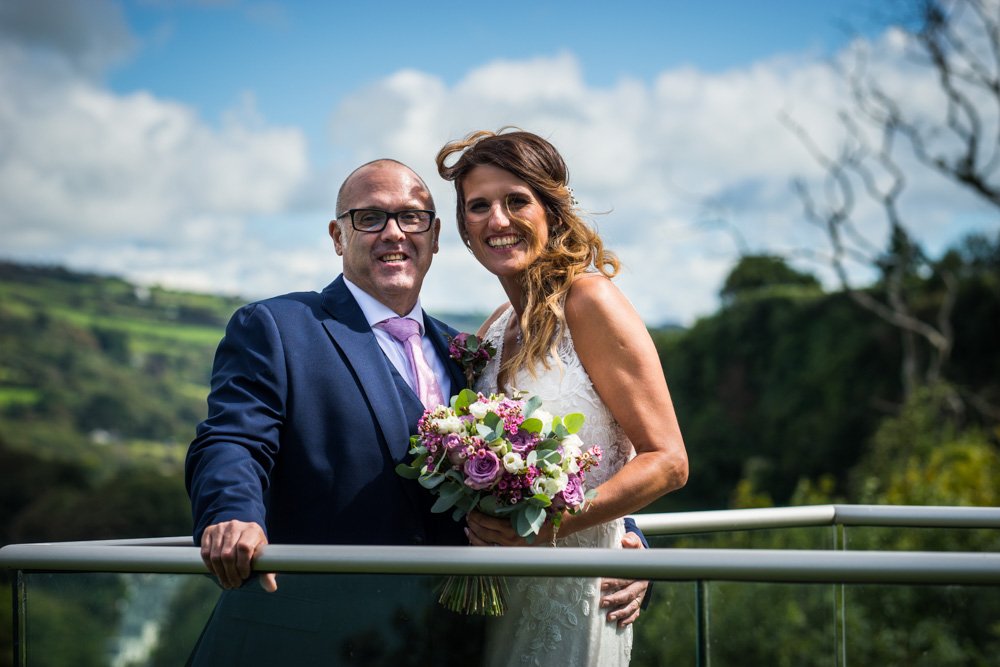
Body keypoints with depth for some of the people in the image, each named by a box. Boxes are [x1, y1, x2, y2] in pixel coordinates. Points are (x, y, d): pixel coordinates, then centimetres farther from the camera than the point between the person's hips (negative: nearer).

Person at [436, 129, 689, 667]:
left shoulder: (588, 300, -12)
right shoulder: (495, 329, 9)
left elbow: (667, 461, -14)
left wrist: (550, 523, -23)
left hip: (572, 595, -6)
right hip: (499, 597, 6)